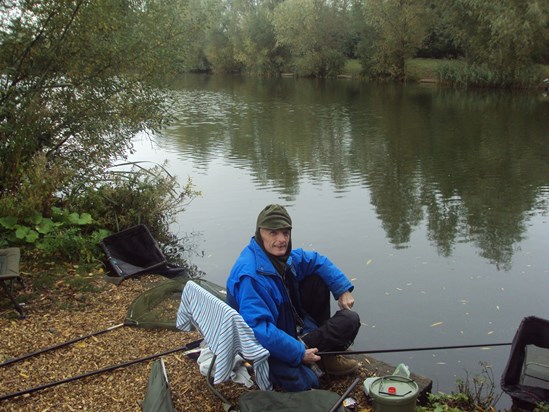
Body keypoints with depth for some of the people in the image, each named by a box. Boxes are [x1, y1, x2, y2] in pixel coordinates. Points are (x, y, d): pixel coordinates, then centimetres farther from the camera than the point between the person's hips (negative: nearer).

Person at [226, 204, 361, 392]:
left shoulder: (280, 256, -3)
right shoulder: (250, 275, -32)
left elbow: (317, 261, 12)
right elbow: (258, 328, -37)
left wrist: (343, 290, 2)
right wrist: (298, 352, -29)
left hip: (289, 324, 9)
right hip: (268, 346, -9)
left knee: (318, 280, 3)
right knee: (303, 382, -31)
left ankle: (326, 356, 6)